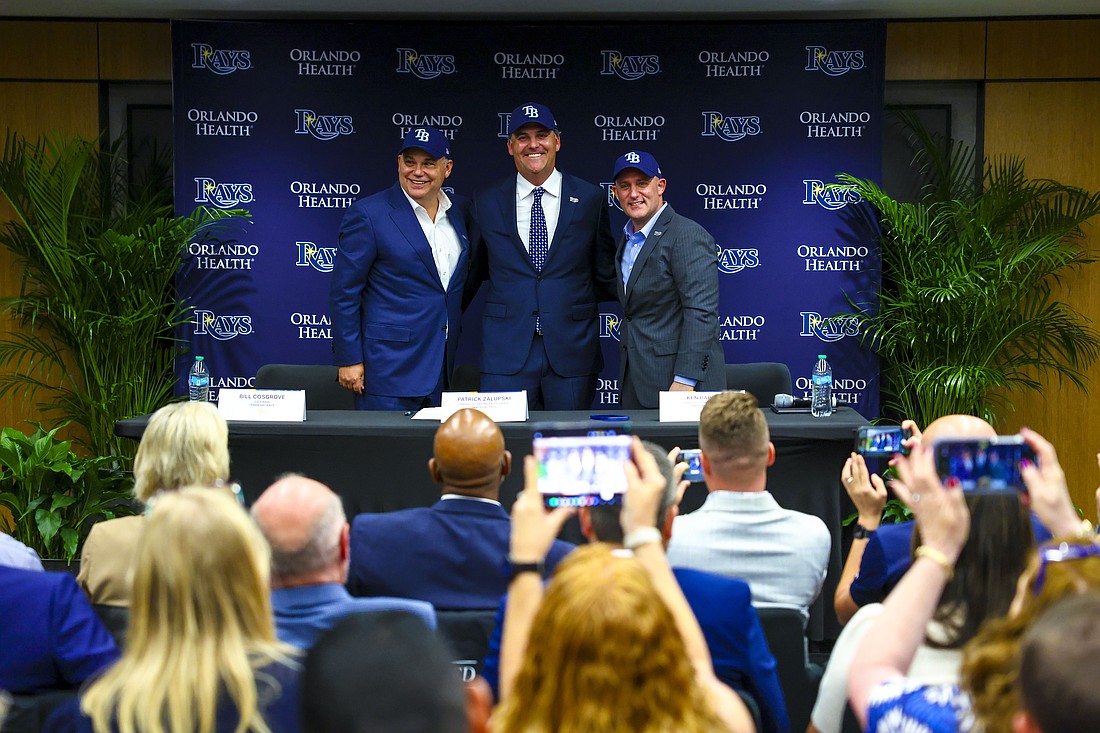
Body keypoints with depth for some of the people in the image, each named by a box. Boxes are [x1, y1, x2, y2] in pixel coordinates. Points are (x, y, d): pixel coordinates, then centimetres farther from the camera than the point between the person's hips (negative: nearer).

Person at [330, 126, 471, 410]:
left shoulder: (460, 211, 8)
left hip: (443, 364, 6)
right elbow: (343, 292, -8)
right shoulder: (368, 214, -9)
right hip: (389, 368, -6)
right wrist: (349, 360, -10)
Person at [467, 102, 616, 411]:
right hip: (506, 354, 0)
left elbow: (605, 275, 11)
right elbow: (473, 272, 16)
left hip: (572, 350, 0)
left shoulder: (590, 199, 6)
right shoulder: (486, 203, 8)